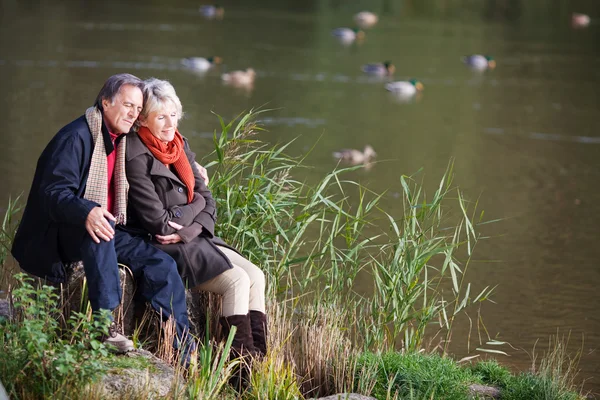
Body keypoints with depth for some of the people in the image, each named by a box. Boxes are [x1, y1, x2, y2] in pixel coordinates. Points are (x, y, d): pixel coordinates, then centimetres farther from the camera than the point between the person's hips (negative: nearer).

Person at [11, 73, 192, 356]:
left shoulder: (122, 141, 14)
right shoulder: (76, 137, -14)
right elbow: (53, 192, -24)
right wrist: (87, 213, -43)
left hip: (105, 231, 8)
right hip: (59, 234, -8)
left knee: (161, 264, -11)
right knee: (100, 230, -39)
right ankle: (105, 326, -43)